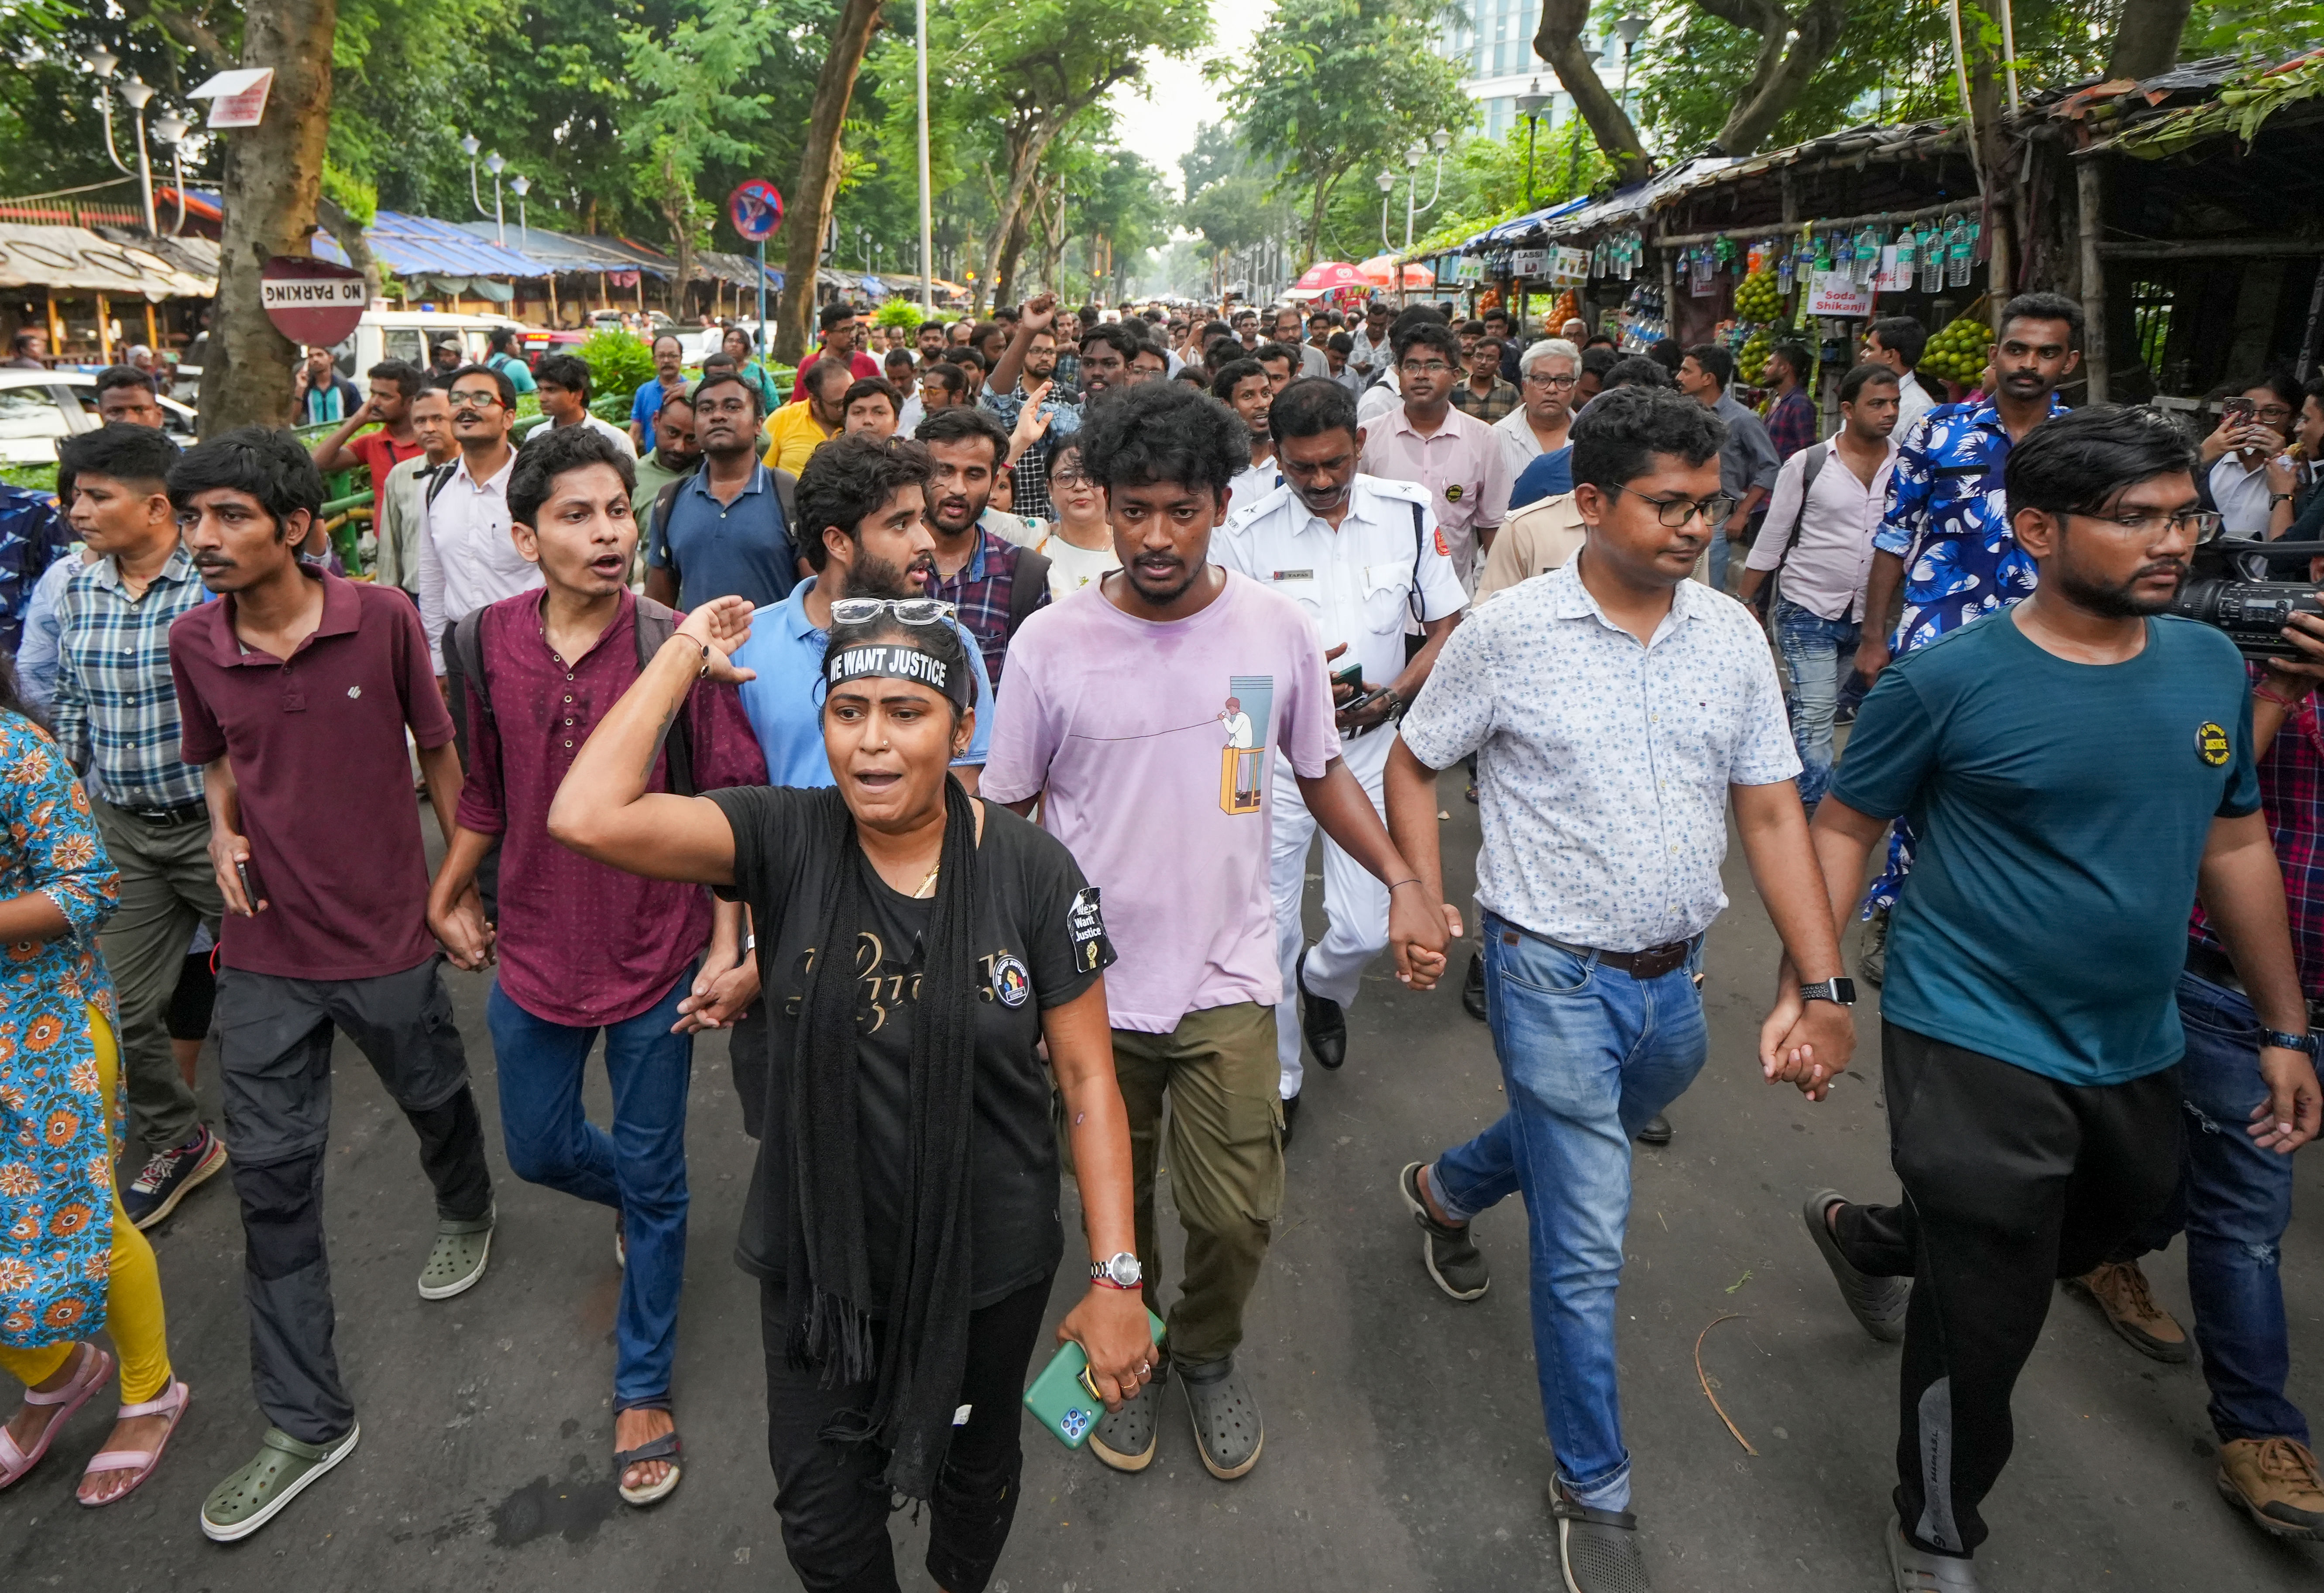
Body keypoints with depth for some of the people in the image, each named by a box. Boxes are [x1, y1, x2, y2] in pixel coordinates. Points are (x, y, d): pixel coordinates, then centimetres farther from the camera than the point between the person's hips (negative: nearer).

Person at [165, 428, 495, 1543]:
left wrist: (465, 881, 0)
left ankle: (464, 1211, 57)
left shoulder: (382, 619, -13)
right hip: (265, 951, 2)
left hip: (387, 937, -2)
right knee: (272, 1179, 5)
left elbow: (438, 750, -2)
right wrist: (225, 831, -4)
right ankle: (306, 1423, 19)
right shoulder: (194, 644, -4)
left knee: (436, 1102, 21)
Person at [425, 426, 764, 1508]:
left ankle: (643, 1388, 31)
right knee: (541, 1152, 21)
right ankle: (632, 1195, 56)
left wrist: (728, 947, -15)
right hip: (534, 955, 4)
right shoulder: (490, 642, -5)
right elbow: (488, 790, 9)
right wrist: (446, 900, 13)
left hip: (654, 961, -3)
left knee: (652, 1182, 11)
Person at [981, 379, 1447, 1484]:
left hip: (1227, 979, 0)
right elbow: (1006, 816, 0)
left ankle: (1208, 1353, 36)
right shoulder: (1051, 643, -10)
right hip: (1093, 983, 0)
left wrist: (1403, 883, -7)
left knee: (1237, 1215, 4)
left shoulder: (1276, 629, -6)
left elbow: (1321, 773, 7)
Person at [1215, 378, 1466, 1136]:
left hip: (1371, 744, 2)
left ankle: (1323, 986, 40)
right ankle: (1279, 1080, 27)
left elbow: (1447, 626, 4)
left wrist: (1395, 694, -14)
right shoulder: (1247, 533, -9)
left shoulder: (1409, 512, -3)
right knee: (1270, 925, 5)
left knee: (1366, 928, 2)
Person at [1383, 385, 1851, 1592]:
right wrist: (1426, 902, -11)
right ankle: (1593, 1493, 21)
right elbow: (1411, 764, 0)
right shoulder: (1509, 632, -12)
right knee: (1587, 1243, 0)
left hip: (1675, 980, 5)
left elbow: (1771, 815, 1)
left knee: (1583, 1140, 28)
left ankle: (1446, 1189, 60)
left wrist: (1824, 986, -5)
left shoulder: (1731, 636, -1)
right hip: (1554, 974, -5)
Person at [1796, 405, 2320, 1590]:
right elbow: (1843, 828, -9)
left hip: (2137, 1049, 7)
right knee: (1983, 1326, 3)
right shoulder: (1947, 681, -16)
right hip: (1977, 1050, -6)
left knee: (2115, 1227, 28)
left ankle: (1870, 1237, 52)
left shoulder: (2211, 667, 0)